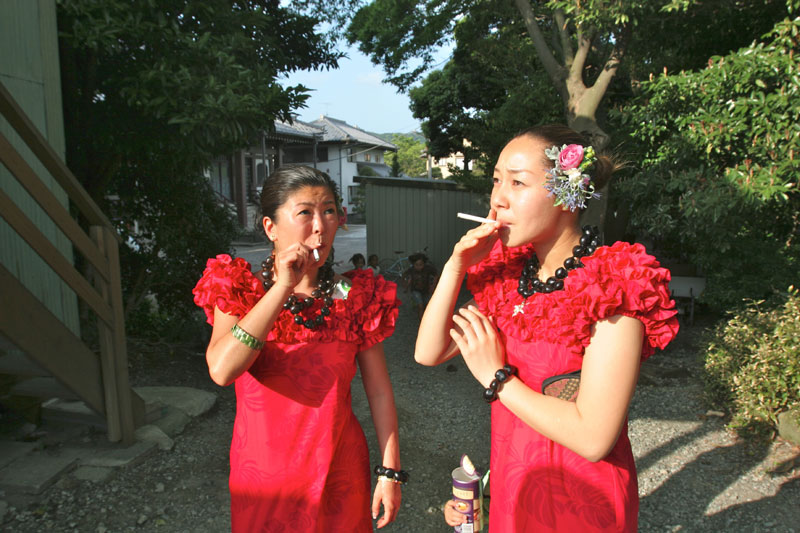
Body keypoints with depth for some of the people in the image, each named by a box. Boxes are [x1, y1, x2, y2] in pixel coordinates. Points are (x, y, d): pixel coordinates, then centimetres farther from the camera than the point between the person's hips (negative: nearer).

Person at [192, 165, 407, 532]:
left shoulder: (356, 298, -6)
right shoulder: (240, 294, -8)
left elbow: (379, 392, -3)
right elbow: (222, 371, -27)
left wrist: (390, 473, -4)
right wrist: (283, 286, -28)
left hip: (340, 475, 1)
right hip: (262, 475, 0)